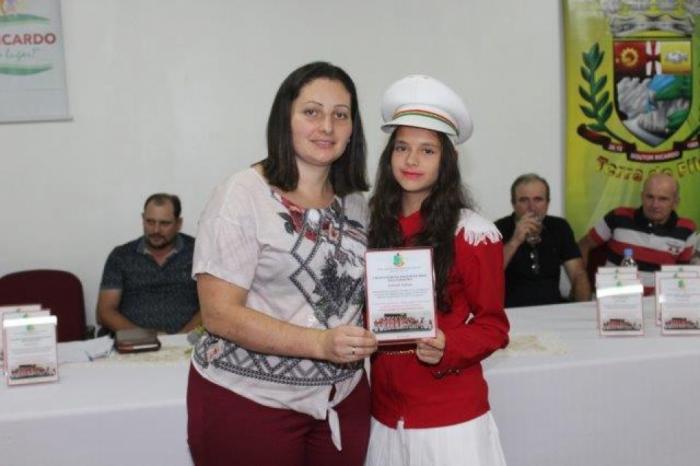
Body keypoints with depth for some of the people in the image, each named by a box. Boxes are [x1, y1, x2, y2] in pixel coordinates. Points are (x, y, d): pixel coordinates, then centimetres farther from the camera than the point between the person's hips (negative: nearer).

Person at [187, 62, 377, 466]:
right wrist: (320, 343, -26)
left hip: (342, 398, 6)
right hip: (249, 401, -5)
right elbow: (219, 314, -17)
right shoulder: (242, 195, -12)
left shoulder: (355, 203, 7)